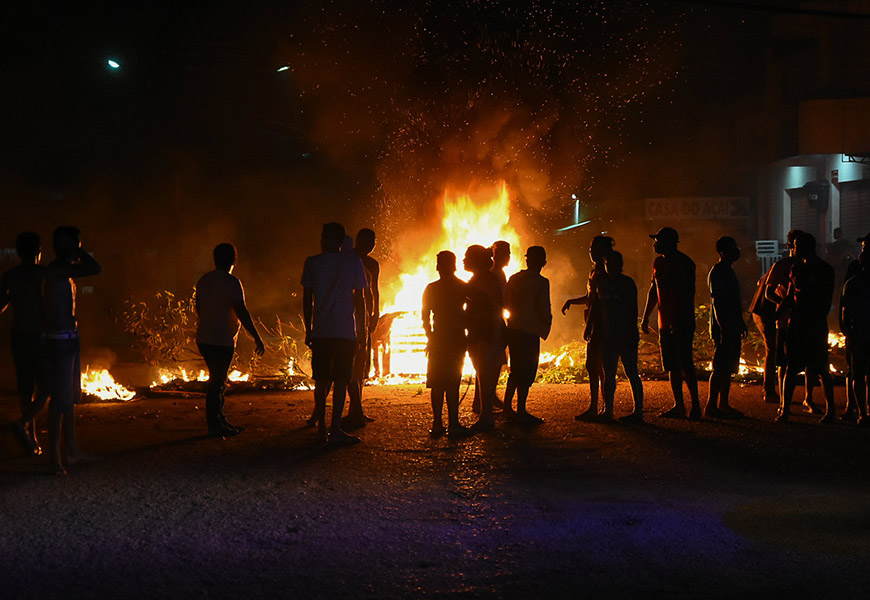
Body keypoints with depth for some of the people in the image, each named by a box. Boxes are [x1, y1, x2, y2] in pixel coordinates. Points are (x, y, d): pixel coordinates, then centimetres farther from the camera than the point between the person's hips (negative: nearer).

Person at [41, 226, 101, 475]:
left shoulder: (65, 271, 15)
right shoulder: (57, 270, -17)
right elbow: (94, 268, -27)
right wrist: (77, 251, -13)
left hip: (70, 340, 10)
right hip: (60, 341, -10)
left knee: (70, 397, 16)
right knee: (61, 398, -8)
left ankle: (72, 449, 26)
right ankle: (55, 456, -3)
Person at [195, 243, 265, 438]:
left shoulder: (203, 281, 11)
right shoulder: (231, 282, -13)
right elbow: (242, 313, -19)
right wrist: (257, 338, -15)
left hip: (204, 339, 8)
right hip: (222, 341, -8)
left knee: (217, 381, 17)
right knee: (217, 383, -3)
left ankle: (220, 421, 23)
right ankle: (215, 426, 1)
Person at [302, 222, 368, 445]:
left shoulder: (312, 263, 4)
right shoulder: (353, 263, 0)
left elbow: (307, 299, 6)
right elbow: (359, 299, 2)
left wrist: (308, 330, 13)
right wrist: (362, 329, 10)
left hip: (320, 332, 2)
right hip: (345, 332, -2)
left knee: (321, 380, 11)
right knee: (340, 380, -2)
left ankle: (321, 427, 16)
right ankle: (335, 430, -7)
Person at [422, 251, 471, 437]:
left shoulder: (431, 289, 4)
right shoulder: (463, 287, -3)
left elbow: (425, 316, 6)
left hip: (438, 340, 3)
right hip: (456, 339, -3)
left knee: (437, 383, 6)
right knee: (452, 383, -5)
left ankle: (437, 424, 6)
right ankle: (453, 425, -9)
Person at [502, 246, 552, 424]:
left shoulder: (514, 278, 8)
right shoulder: (541, 282, -12)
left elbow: (505, 302, 11)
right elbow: (544, 309, -16)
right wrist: (547, 321, 4)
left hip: (513, 329, 7)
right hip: (530, 331, -7)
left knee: (516, 370, 19)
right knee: (527, 371, 0)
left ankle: (507, 406, 22)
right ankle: (521, 411, 3)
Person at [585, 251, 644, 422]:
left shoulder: (627, 283, -2)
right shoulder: (600, 283, 11)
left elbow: (633, 310, -5)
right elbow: (594, 306, 18)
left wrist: (632, 332, -12)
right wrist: (589, 327, 13)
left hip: (626, 335, -5)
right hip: (607, 336, 5)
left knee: (631, 373, -6)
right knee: (608, 374, 9)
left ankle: (638, 411, -4)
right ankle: (607, 410, 15)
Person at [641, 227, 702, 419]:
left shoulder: (684, 263, -9)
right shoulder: (658, 263, 14)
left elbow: (689, 293, -15)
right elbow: (653, 291, 23)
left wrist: (680, 320, -22)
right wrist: (645, 317, 19)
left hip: (683, 323, -8)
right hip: (665, 323, 8)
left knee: (685, 364, -10)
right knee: (671, 365, 8)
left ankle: (695, 405, -5)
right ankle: (679, 405, 12)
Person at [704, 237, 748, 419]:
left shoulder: (728, 271, 17)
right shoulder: (717, 272, -13)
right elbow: (717, 303, -19)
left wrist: (741, 324, 23)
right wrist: (723, 329, -23)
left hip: (732, 328, 10)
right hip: (723, 328, -10)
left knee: (728, 368, 11)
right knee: (720, 368, -9)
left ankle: (723, 405, 16)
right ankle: (711, 406, -5)